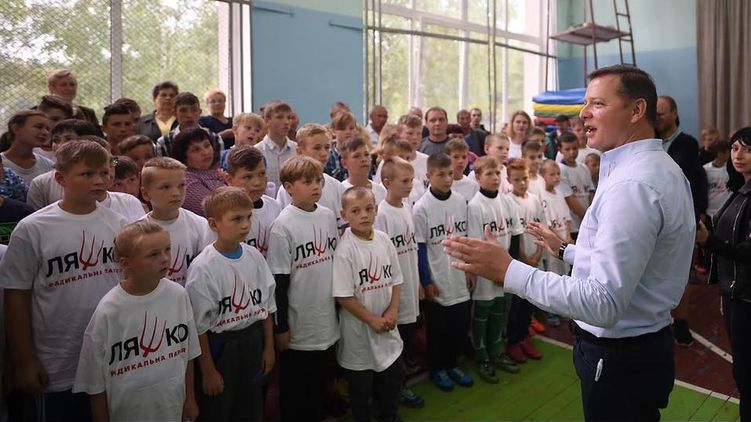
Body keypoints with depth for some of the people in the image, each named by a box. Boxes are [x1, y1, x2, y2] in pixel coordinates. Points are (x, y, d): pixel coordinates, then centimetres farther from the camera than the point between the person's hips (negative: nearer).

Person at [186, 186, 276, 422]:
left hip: (253, 343, 5)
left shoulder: (255, 256, -3)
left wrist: (269, 347, 10)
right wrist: (208, 371, -10)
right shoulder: (203, 267, -19)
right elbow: (199, 326, -14)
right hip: (220, 347, -5)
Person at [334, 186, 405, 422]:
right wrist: (371, 319, -16)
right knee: (361, 383, 12)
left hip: (387, 326, 6)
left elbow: (395, 279, 6)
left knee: (394, 374, 21)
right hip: (359, 326, -5)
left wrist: (393, 311, -7)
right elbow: (343, 295, -19)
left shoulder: (384, 240, -2)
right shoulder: (345, 249, -19)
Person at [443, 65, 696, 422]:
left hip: (619, 358, -10)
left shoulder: (632, 184, -27)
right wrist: (565, 250, 22)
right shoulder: (658, 167, 7)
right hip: (646, 343, 10)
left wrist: (508, 270, -33)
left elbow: (604, 303, -32)